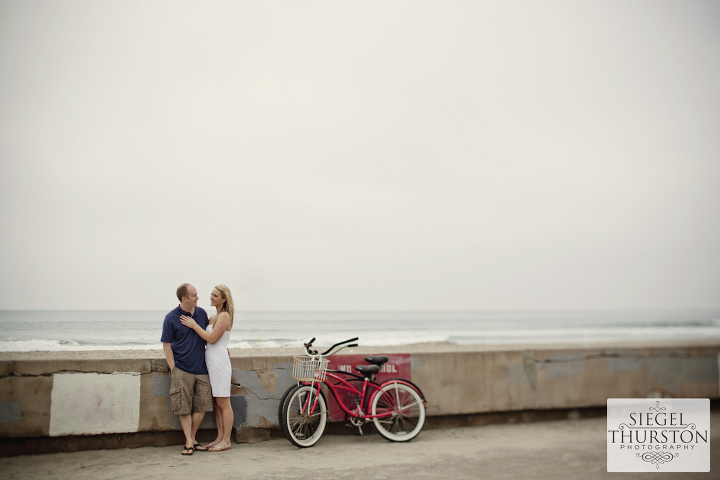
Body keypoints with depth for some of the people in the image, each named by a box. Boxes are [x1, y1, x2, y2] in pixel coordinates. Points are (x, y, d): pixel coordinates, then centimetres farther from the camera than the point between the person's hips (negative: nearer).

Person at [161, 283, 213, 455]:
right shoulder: (171, 318, -4)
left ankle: (192, 438, 18)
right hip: (182, 369, -4)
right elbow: (166, 345, -2)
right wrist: (173, 369, -7)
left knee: (202, 406, 4)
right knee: (184, 408, -1)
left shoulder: (201, 313, 8)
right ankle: (189, 442, 8)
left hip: (201, 369, 4)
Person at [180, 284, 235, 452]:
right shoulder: (213, 317, 17)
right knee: (216, 402, 11)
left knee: (223, 403, -3)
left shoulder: (224, 316, -10)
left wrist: (194, 325, -12)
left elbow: (212, 338, -16)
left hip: (219, 361, -9)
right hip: (211, 362, 9)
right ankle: (220, 438, 17)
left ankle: (226, 441, 2)